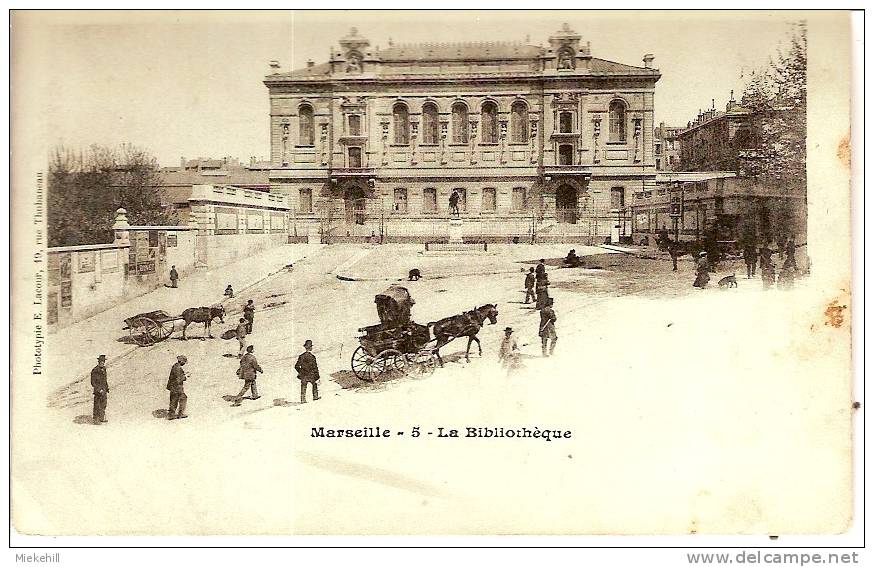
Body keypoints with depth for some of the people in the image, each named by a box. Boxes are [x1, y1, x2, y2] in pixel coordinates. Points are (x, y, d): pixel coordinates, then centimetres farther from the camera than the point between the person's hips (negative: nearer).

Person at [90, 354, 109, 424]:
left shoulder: (103, 369, 6)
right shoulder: (95, 370, -18)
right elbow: (93, 383, -18)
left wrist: (107, 387, 16)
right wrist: (99, 390, -23)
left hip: (104, 389, 8)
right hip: (98, 390, -8)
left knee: (103, 404, 15)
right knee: (97, 405, -1)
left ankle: (101, 418, 27)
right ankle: (95, 420, 8)